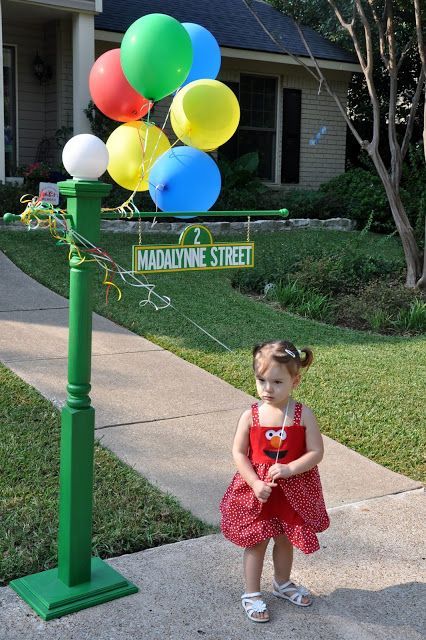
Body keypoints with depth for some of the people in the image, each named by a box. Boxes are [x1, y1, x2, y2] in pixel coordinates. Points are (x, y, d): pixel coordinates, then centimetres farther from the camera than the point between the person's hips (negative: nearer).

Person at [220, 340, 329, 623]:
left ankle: (282, 583, 46)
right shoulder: (251, 416, -14)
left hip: (293, 490, 1)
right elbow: (239, 453, -9)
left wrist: (288, 469, -26)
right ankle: (252, 594, 28)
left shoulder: (304, 415, -15)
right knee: (256, 543, 11)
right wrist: (255, 483, -20)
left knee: (285, 539, 21)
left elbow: (316, 452, -13)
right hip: (257, 490, -1)